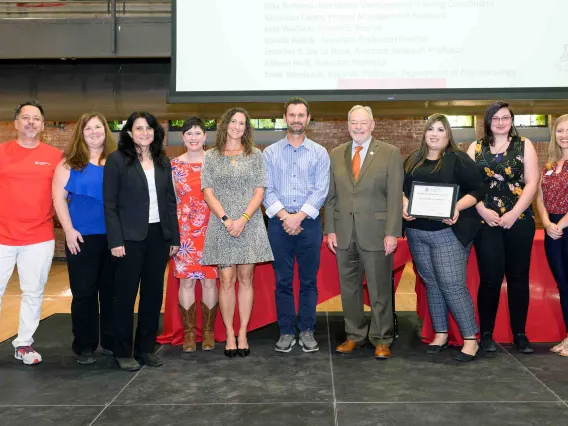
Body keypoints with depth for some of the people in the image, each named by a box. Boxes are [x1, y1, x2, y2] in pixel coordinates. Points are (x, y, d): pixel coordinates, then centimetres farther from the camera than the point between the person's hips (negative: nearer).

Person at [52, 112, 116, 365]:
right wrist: (69, 230, -10)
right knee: (84, 292, 2)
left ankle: (111, 342, 19)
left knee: (112, 290, 7)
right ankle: (84, 346, 13)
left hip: (114, 236, 2)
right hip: (82, 237, -2)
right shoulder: (70, 163, 4)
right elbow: (59, 197, -1)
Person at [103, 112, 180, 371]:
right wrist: (115, 240, -13)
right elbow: (109, 204, -7)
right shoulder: (117, 160, -3)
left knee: (154, 293, 9)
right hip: (130, 237, -5)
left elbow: (170, 201, 12)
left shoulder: (163, 162, 11)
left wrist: (174, 237, 7)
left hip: (159, 235, 5)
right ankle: (123, 352, 15)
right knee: (126, 294, 3)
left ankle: (145, 348, 21)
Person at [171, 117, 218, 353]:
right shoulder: (174, 165, 5)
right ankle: (189, 332, 12)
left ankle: (208, 331, 15)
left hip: (210, 228, 0)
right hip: (183, 230, 1)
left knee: (209, 279, 3)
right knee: (186, 279, 1)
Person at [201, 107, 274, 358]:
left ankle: (243, 333, 11)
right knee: (226, 280, -2)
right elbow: (208, 192, 1)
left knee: (246, 279, 3)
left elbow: (259, 192, 1)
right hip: (221, 225, 0)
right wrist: (226, 219, -11)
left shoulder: (255, 155, 8)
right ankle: (229, 335, 8)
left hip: (249, 224, 1)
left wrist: (243, 219, -12)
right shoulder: (211, 157, 8)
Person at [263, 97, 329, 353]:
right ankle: (286, 332, 14)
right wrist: (285, 216, -12)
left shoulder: (319, 153, 5)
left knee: (309, 280, 5)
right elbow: (266, 189, 0)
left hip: (309, 223, 0)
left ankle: (307, 331, 15)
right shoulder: (270, 153, 7)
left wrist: (299, 216, -12)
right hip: (278, 223, 0)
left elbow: (321, 190, -3)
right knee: (283, 281, 5)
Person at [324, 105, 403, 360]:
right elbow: (331, 196, 10)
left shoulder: (390, 153, 0)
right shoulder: (336, 155, 10)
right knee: (349, 288, 11)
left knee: (380, 289, 4)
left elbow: (395, 196, -5)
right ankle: (354, 335, 24)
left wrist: (392, 233, -11)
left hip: (375, 232, -3)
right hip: (344, 233, 4)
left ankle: (381, 340, 16)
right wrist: (330, 229, 4)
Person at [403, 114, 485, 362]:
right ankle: (441, 333, 22)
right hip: (417, 232, 5)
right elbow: (401, 189, 16)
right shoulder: (412, 161, 12)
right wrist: (404, 204, -5)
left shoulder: (458, 159, -3)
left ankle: (470, 339, 3)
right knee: (431, 283, 10)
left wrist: (458, 207, -20)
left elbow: (477, 190, -5)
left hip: (449, 232, -5)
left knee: (452, 285, -8)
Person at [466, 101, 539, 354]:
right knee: (490, 278, -3)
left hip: (519, 220, 0)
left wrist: (513, 214, -12)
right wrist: (483, 211, -11)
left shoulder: (524, 146, 6)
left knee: (518, 277, 5)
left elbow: (532, 183, -2)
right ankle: (486, 333, 9)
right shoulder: (476, 148, 8)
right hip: (486, 221, 0)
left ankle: (519, 334, 15)